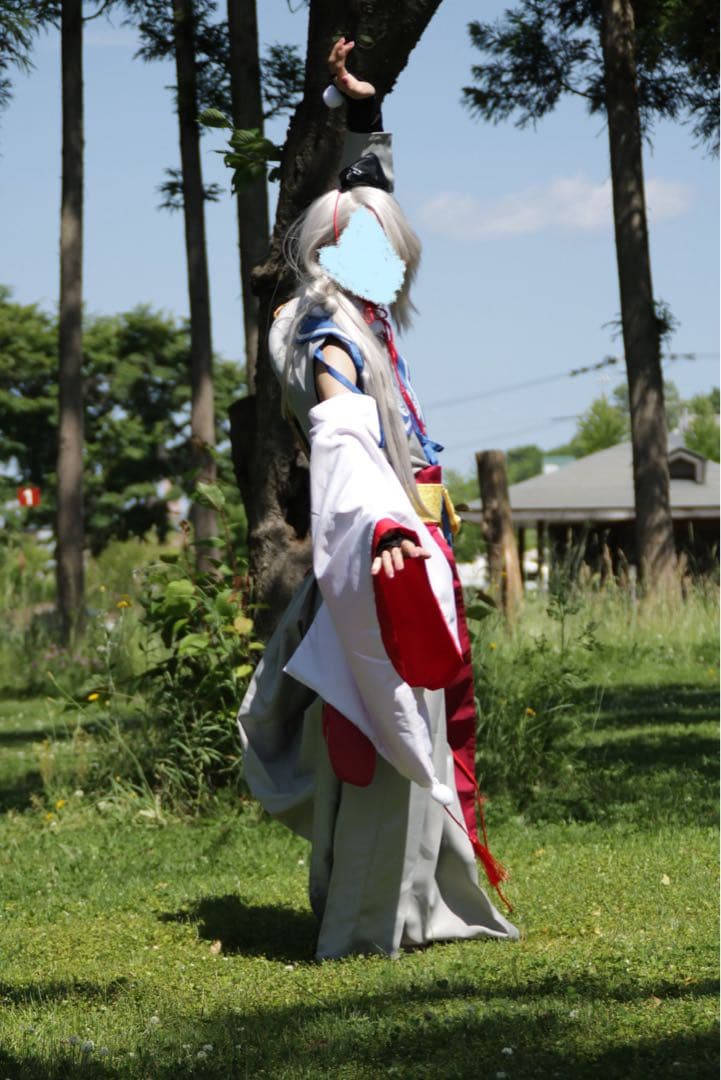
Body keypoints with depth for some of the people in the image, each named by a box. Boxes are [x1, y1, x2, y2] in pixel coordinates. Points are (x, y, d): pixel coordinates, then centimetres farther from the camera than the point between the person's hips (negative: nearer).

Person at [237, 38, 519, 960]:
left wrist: (365, 118, 30)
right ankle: (367, 925, -9)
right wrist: (383, 525, -47)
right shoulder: (330, 346, -12)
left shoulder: (369, 327, 15)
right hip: (382, 555, -10)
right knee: (384, 740, -11)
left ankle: (418, 902, 19)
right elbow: (342, 442, -31)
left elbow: (371, 210, 31)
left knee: (417, 729, 13)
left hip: (412, 555, 10)